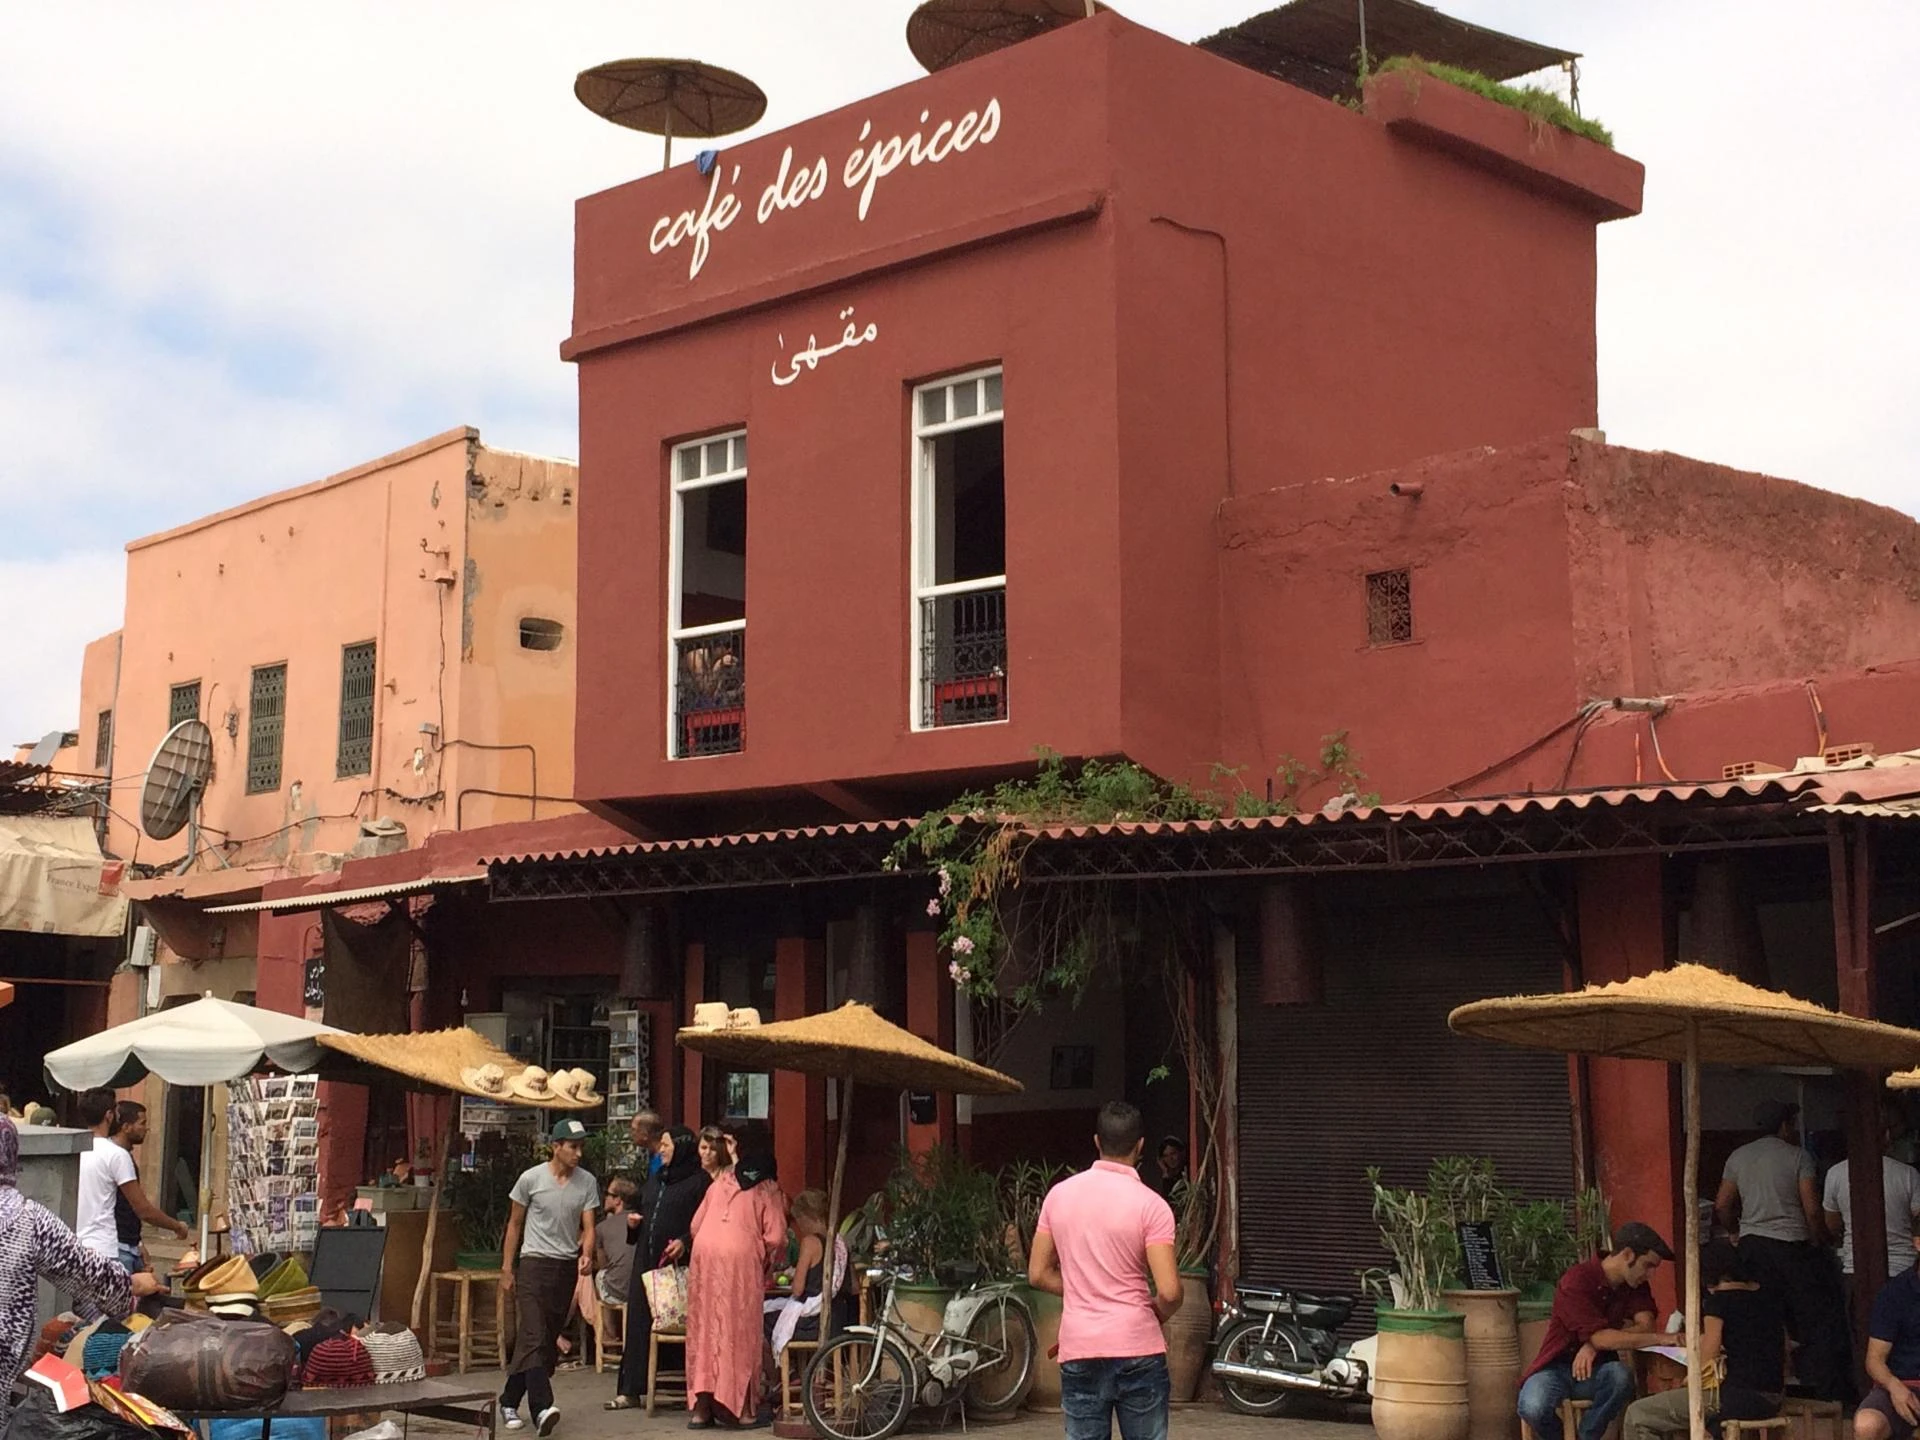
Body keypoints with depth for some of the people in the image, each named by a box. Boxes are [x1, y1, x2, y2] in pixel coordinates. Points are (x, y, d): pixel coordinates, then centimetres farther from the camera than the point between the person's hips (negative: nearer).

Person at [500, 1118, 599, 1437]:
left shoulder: (587, 1183, 3)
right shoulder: (531, 1179, -5)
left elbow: (588, 1227, 0)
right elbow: (515, 1224, 4)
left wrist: (586, 1255, -21)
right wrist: (506, 1270, 3)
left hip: (567, 1267, 4)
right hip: (534, 1263, -4)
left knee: (549, 1339, 8)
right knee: (534, 1336, -17)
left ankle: (510, 1401, 22)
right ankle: (542, 1407, -26)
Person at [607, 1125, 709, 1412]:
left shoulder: (699, 1182, -4)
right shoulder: (655, 1182, 20)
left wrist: (685, 1242, -24)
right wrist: (633, 1223, 9)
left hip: (677, 1263, -7)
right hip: (646, 1261, 7)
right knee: (639, 1322, 4)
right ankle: (630, 1390, 6)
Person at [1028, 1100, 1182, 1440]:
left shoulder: (1059, 1195, 3)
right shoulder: (1150, 1204, -10)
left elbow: (1038, 1274, 8)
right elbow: (1169, 1291, -15)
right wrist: (1157, 1315, 6)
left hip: (1078, 1351, 3)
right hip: (1137, 1351, -3)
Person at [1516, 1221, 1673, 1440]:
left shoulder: (1636, 1285, 2)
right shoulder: (1577, 1280, -20)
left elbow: (1645, 1326, -13)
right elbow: (1600, 1337, -28)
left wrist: (1595, 1344, -26)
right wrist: (1660, 1338, -29)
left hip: (1595, 1368, 5)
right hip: (1556, 1366, -5)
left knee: (1621, 1375, -33)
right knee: (1533, 1408, -37)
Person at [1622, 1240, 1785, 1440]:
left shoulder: (1718, 1300, -7)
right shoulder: (1768, 1297, 13)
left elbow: (1706, 1362, -9)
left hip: (1738, 1397, -8)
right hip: (1772, 1399, 8)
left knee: (1638, 1415, -3)